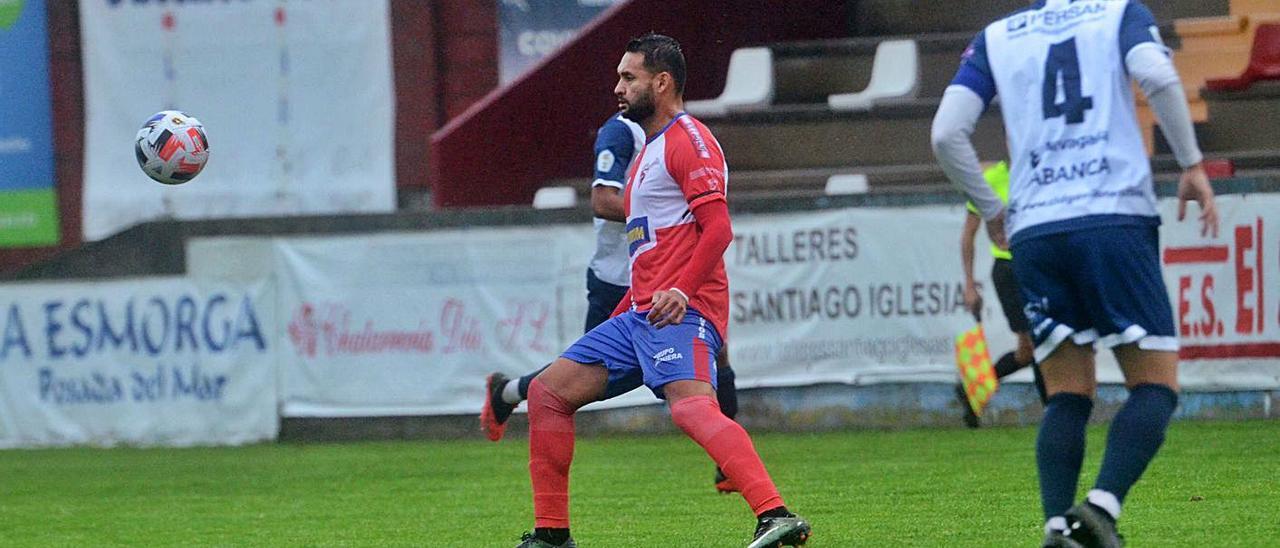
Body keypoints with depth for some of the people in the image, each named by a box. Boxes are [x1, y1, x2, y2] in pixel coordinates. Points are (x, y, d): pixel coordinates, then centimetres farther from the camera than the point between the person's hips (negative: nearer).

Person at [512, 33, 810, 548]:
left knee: (690, 406, -32)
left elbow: (718, 228, -17)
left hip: (680, 312, -10)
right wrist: (625, 309, 29)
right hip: (641, 314, 10)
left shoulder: (688, 140, -6)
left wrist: (680, 291, -26)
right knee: (547, 391, 9)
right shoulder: (649, 149, 25)